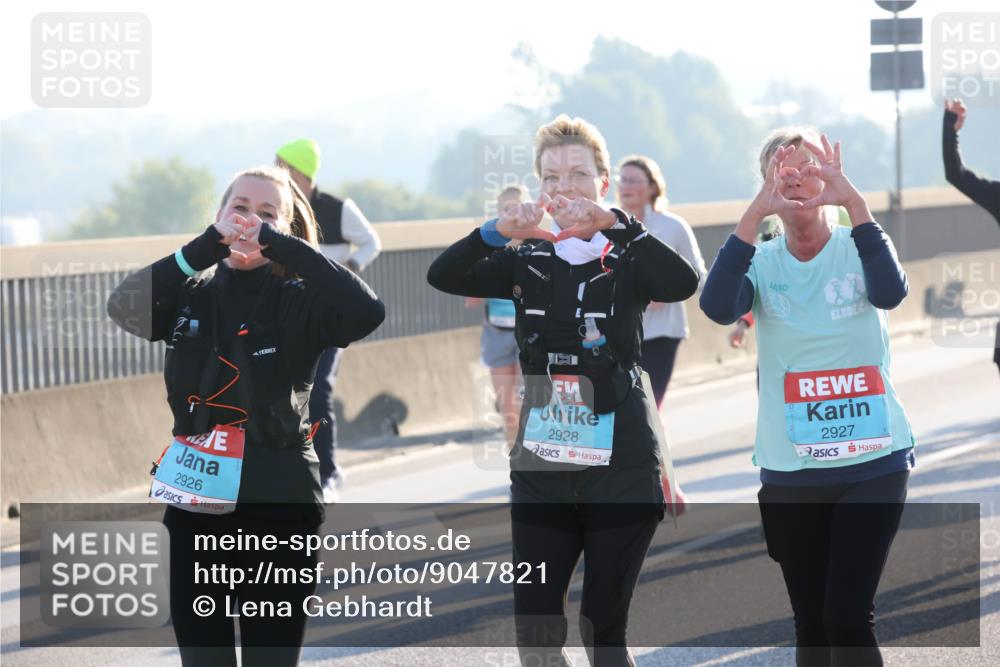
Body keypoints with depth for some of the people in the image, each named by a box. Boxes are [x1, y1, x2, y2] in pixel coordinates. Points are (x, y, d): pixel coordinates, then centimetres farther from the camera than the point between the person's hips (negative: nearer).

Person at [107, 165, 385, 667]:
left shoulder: (299, 304, -3)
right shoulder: (190, 297, 5)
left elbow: (367, 311, -23)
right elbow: (124, 306, -15)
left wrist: (277, 244, -21)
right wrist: (209, 244, -21)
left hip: (277, 506, -3)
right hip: (194, 503, 3)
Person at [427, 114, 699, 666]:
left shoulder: (627, 259, -3)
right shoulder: (527, 261, 5)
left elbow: (682, 283, -25)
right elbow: (443, 276, -10)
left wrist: (615, 224, -34)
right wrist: (500, 229, -27)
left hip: (621, 468, -3)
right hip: (541, 468, 3)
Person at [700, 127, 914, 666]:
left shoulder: (856, 247, -1)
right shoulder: (762, 262, 1)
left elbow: (891, 292, -24)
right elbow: (717, 308, -20)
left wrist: (854, 201, -31)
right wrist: (755, 212, -27)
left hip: (872, 462, -2)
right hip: (790, 470, 2)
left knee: (849, 617, -10)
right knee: (811, 622, 9)